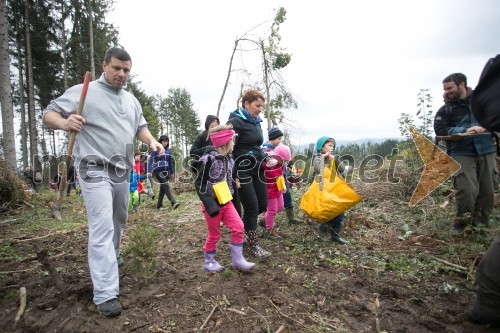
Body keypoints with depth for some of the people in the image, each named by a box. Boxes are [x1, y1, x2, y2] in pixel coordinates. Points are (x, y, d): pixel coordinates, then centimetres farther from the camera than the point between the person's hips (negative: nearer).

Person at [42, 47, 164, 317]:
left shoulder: (132, 100, 16)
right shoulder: (83, 91, -4)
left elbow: (140, 126, 20)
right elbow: (49, 113, -5)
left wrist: (152, 142, -2)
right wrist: (64, 122, -28)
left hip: (122, 172, 7)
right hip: (95, 171, -7)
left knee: (119, 220, 21)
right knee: (102, 227, -13)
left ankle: (112, 256, 45)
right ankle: (105, 294, -10)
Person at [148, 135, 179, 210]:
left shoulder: (168, 150, 10)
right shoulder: (156, 150, -4)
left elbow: (170, 162, 16)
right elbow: (150, 160, -7)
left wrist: (172, 172, 16)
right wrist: (149, 171, -16)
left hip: (166, 171, 5)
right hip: (158, 171, -5)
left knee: (162, 188, 9)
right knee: (166, 186, -17)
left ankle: (159, 205, 19)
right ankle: (173, 202, -24)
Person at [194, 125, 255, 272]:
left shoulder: (229, 159, 5)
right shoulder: (208, 160, -18)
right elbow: (199, 184, -17)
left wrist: (232, 193, 11)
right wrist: (210, 204, -22)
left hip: (226, 202, 6)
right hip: (213, 204, -6)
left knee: (238, 227, -2)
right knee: (214, 234, 6)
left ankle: (238, 260, 11)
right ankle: (209, 261, 28)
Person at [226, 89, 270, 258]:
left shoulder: (256, 122, 14)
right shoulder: (235, 122, -12)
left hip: (257, 169, 8)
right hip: (243, 171, -8)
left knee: (263, 204, 10)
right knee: (252, 207, -1)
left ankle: (243, 224, 36)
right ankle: (254, 246, 15)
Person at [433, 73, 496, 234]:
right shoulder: (445, 110, 5)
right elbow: (440, 130, -8)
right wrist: (465, 130, -19)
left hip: (486, 152, 3)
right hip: (461, 154, -3)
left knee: (487, 191, 5)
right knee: (467, 190, -16)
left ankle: (481, 224, 23)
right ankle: (461, 222, 6)